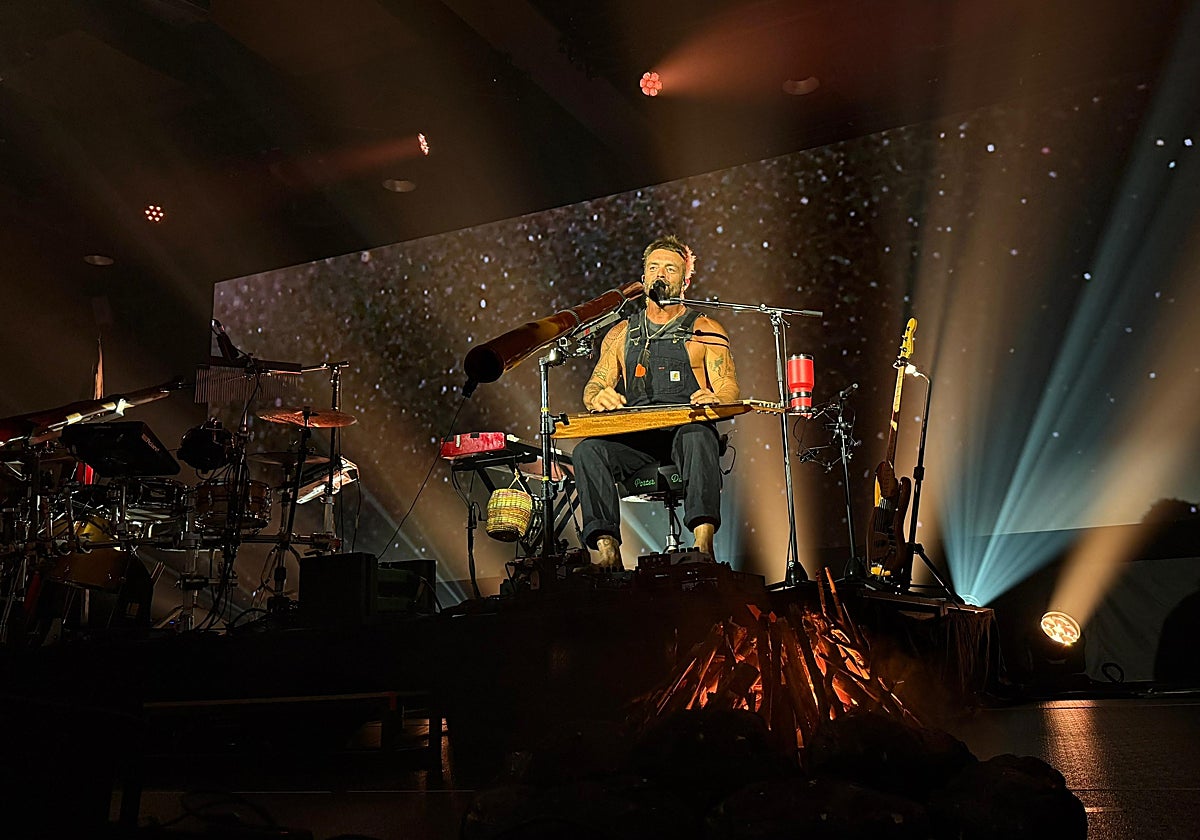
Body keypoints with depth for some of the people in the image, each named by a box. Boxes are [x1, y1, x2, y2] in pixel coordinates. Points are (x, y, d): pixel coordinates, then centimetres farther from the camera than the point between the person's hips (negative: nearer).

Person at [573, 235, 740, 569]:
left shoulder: (704, 331, 14)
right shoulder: (621, 334, 22)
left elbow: (729, 389, 3)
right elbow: (593, 387, 15)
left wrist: (714, 398, -23)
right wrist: (599, 397, -11)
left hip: (685, 430, -2)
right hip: (634, 437, 2)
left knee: (699, 438, -38)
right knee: (587, 451, -28)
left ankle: (703, 544, -47)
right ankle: (608, 551, -33)